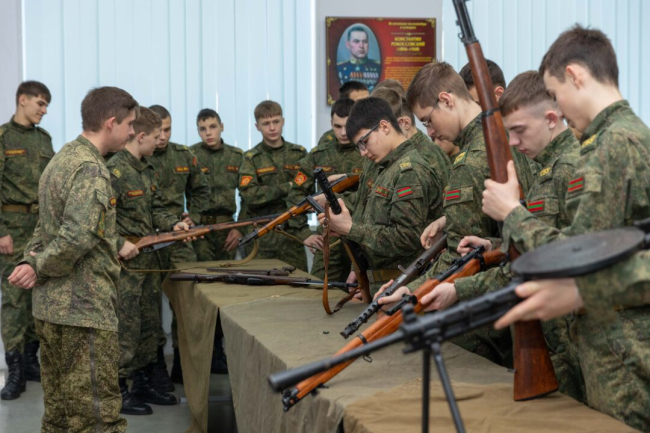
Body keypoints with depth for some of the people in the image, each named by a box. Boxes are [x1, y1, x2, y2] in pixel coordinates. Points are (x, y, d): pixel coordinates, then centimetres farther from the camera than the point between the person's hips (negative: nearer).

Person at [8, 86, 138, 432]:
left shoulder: (61, 159, 15)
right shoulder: (91, 169, -16)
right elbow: (77, 237, -27)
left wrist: (32, 262, 2)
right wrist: (38, 268, -13)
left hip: (49, 309, 10)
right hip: (85, 311, -10)